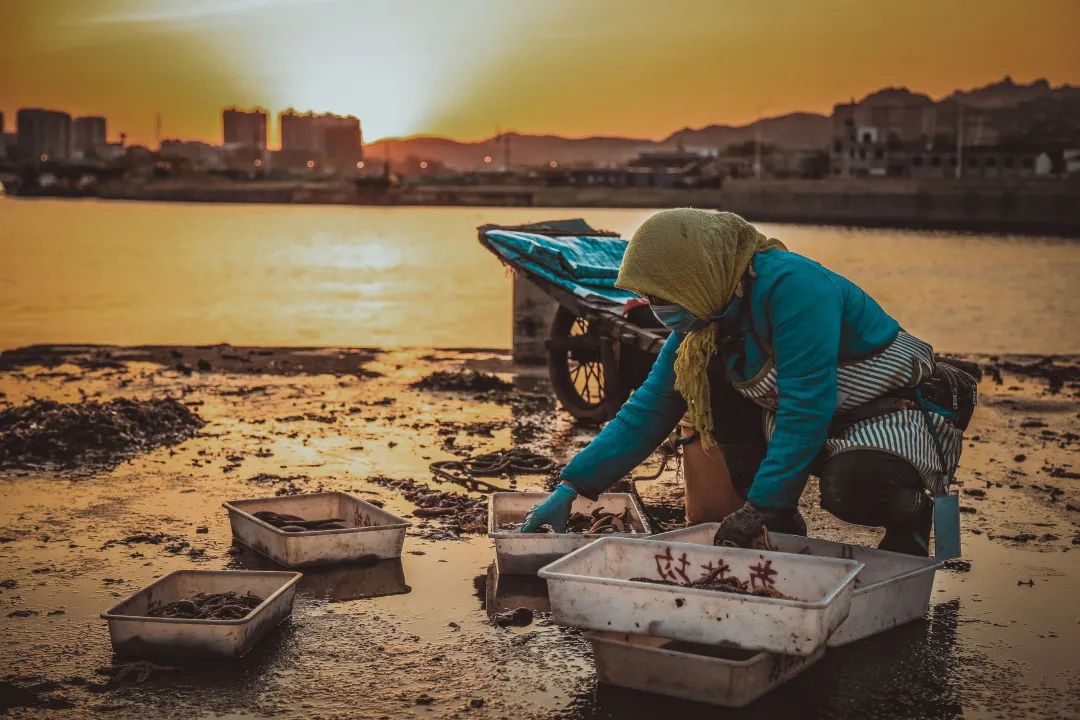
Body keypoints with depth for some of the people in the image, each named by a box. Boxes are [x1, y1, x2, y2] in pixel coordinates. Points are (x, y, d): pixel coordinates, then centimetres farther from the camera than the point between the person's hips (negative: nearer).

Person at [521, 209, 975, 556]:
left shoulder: (791, 286, -29)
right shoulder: (706, 319, -3)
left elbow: (807, 407, -31)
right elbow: (647, 411, 0)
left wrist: (761, 505, -27)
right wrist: (571, 488, -5)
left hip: (901, 411, -8)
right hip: (817, 423, 8)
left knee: (852, 486, -39)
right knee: (702, 377, -9)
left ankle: (910, 509, -1)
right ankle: (781, 529, 3)